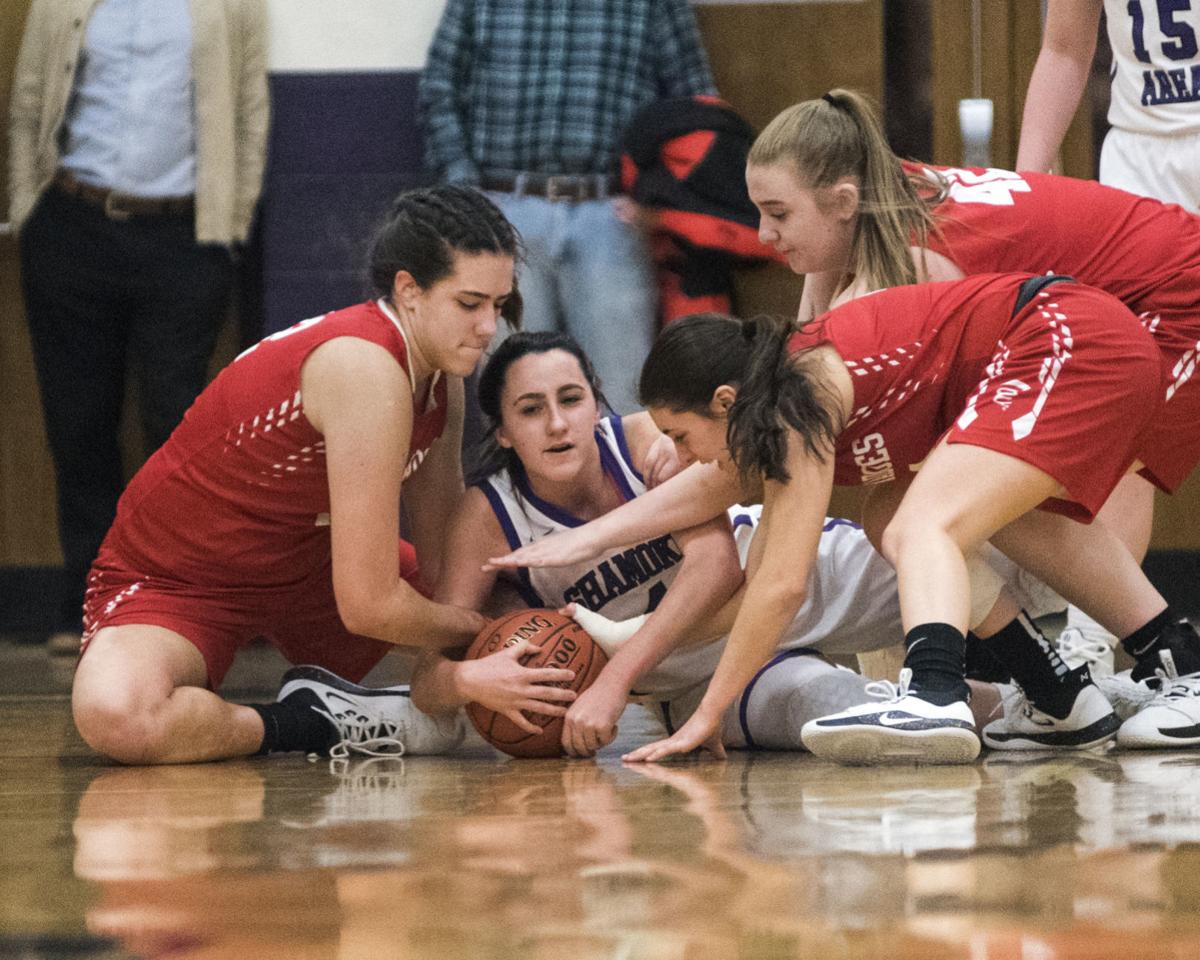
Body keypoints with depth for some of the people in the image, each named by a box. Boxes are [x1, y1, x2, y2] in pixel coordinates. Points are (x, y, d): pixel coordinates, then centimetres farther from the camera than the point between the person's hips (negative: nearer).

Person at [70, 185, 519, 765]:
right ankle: (300, 726, -15)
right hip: (173, 582, -9)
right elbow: (368, 605, -31)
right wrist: (477, 630, -14)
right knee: (115, 715, -40)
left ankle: (326, 696, 4)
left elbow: (444, 560, 7)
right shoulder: (367, 370, -31)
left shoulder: (442, 379, -3)